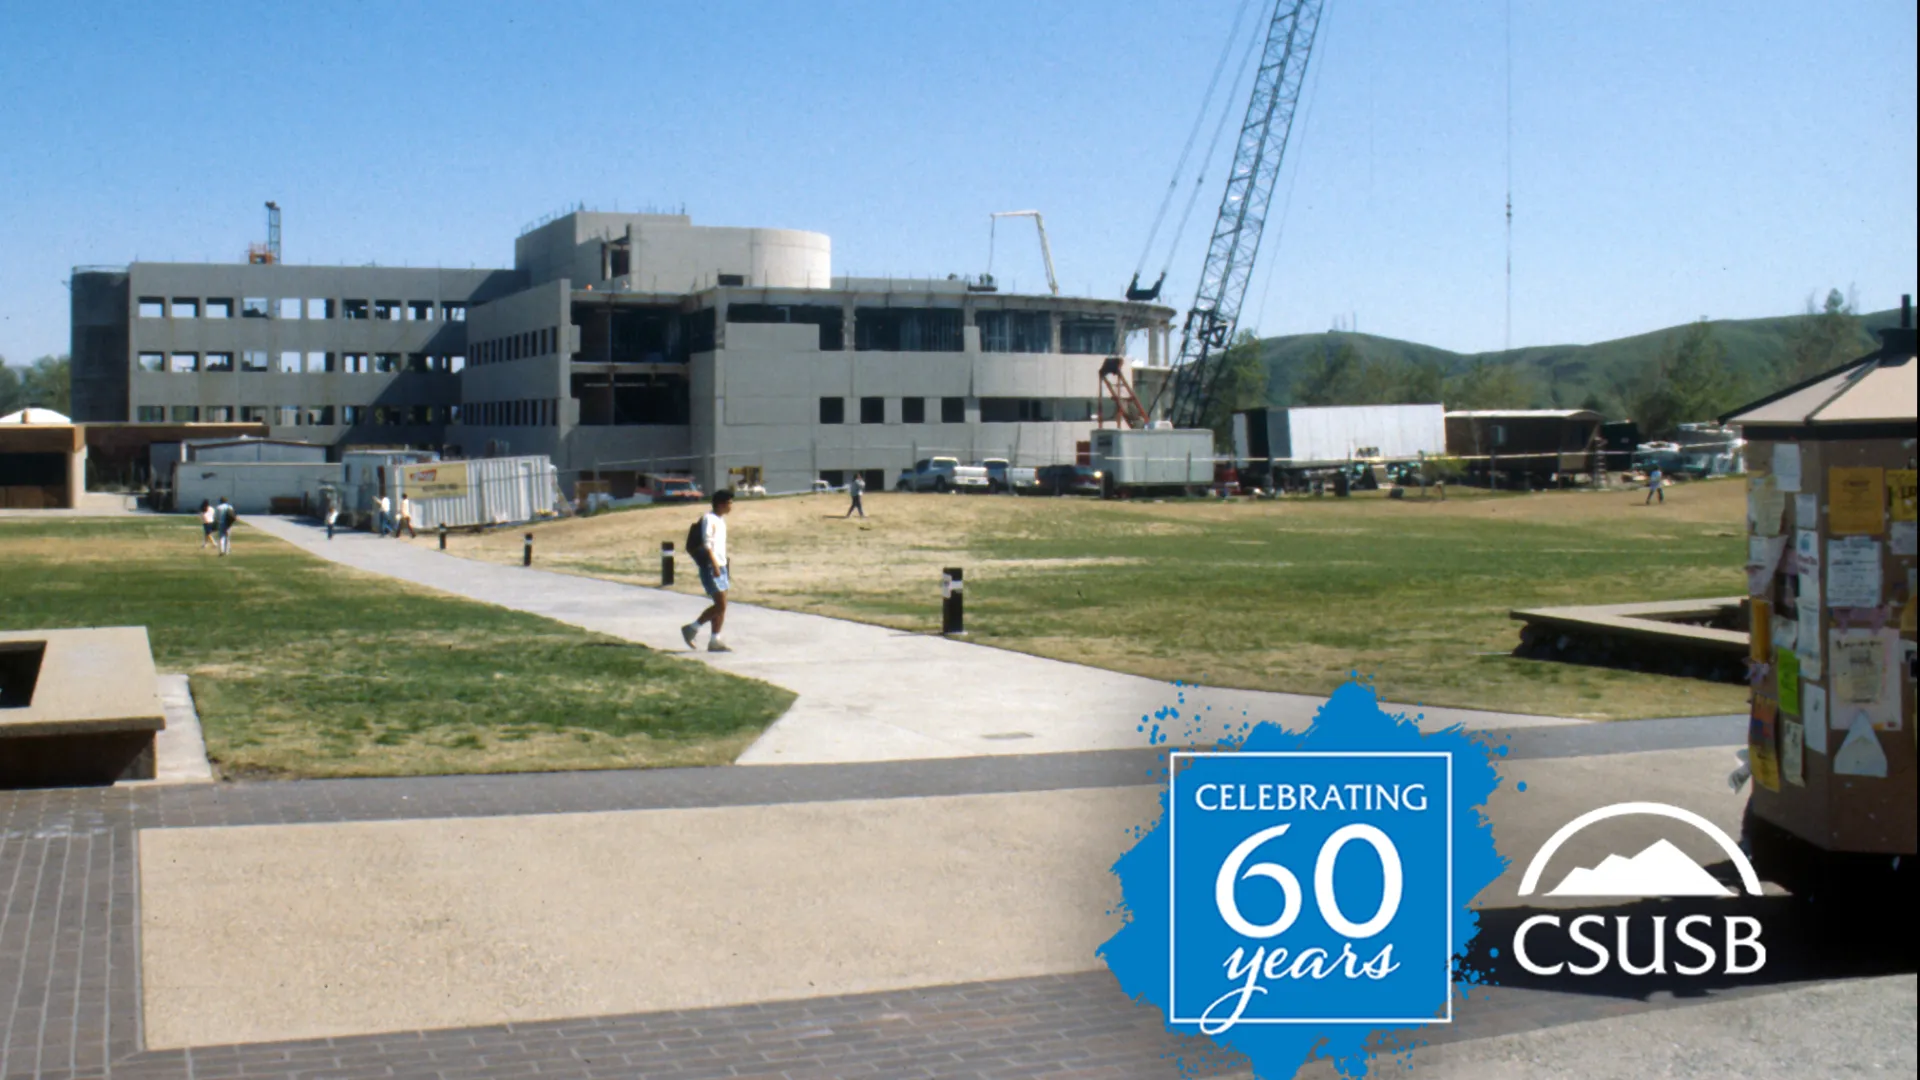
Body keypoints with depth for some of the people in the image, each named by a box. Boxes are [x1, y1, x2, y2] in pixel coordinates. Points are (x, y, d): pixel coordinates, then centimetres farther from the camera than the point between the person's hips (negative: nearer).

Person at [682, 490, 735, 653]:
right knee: (720, 604, -12)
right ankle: (692, 628, -1)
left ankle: (715, 641, 9)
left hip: (720, 566, 9)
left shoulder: (721, 519, 16)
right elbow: (707, 544, -20)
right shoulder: (708, 519, -13)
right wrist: (715, 566, -26)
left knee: (721, 606, 6)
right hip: (710, 567, -9)